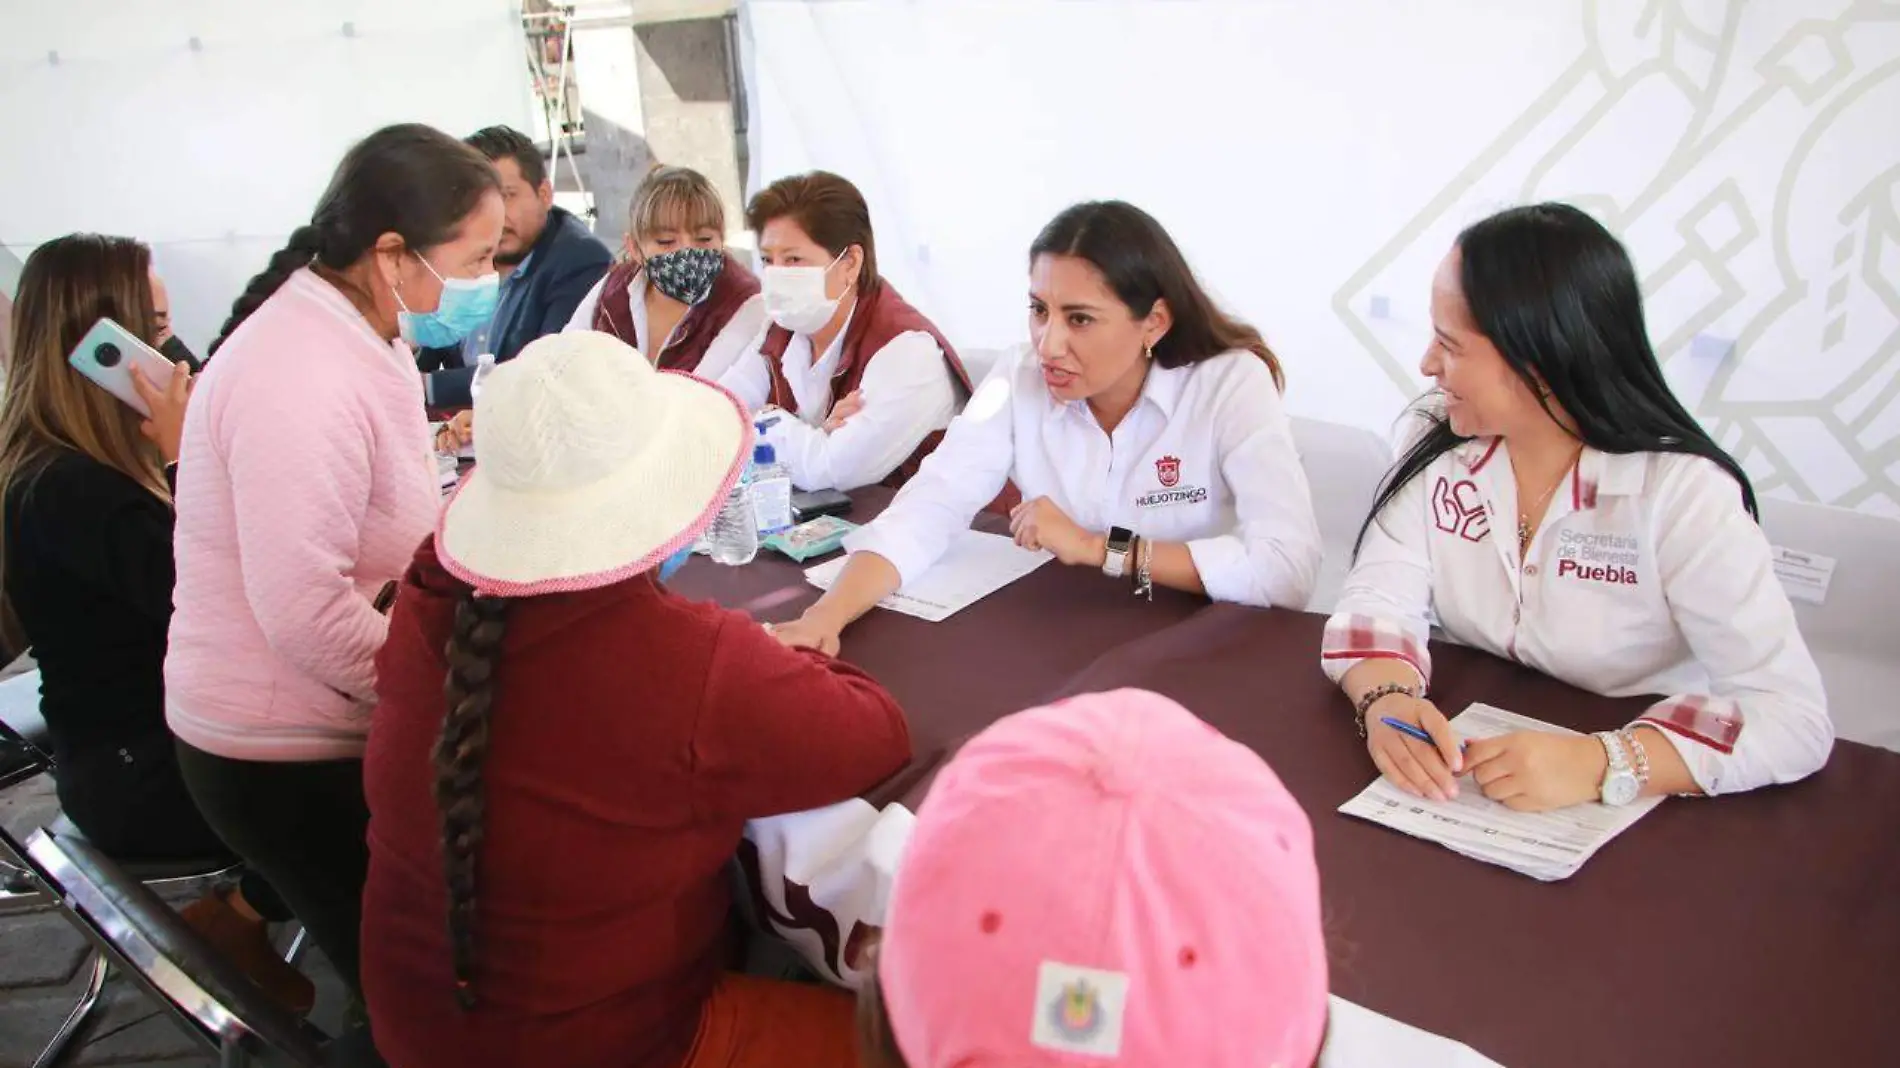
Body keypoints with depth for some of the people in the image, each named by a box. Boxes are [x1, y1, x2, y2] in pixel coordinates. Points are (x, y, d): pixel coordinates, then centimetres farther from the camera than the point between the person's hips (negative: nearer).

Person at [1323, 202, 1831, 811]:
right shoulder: (1440, 446, -3)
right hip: (1463, 792, 2)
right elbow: (1378, 600, -9)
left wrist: (1599, 764, -35)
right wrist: (1388, 699, -30)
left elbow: (1795, 715, -20)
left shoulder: (1682, 493, -15)